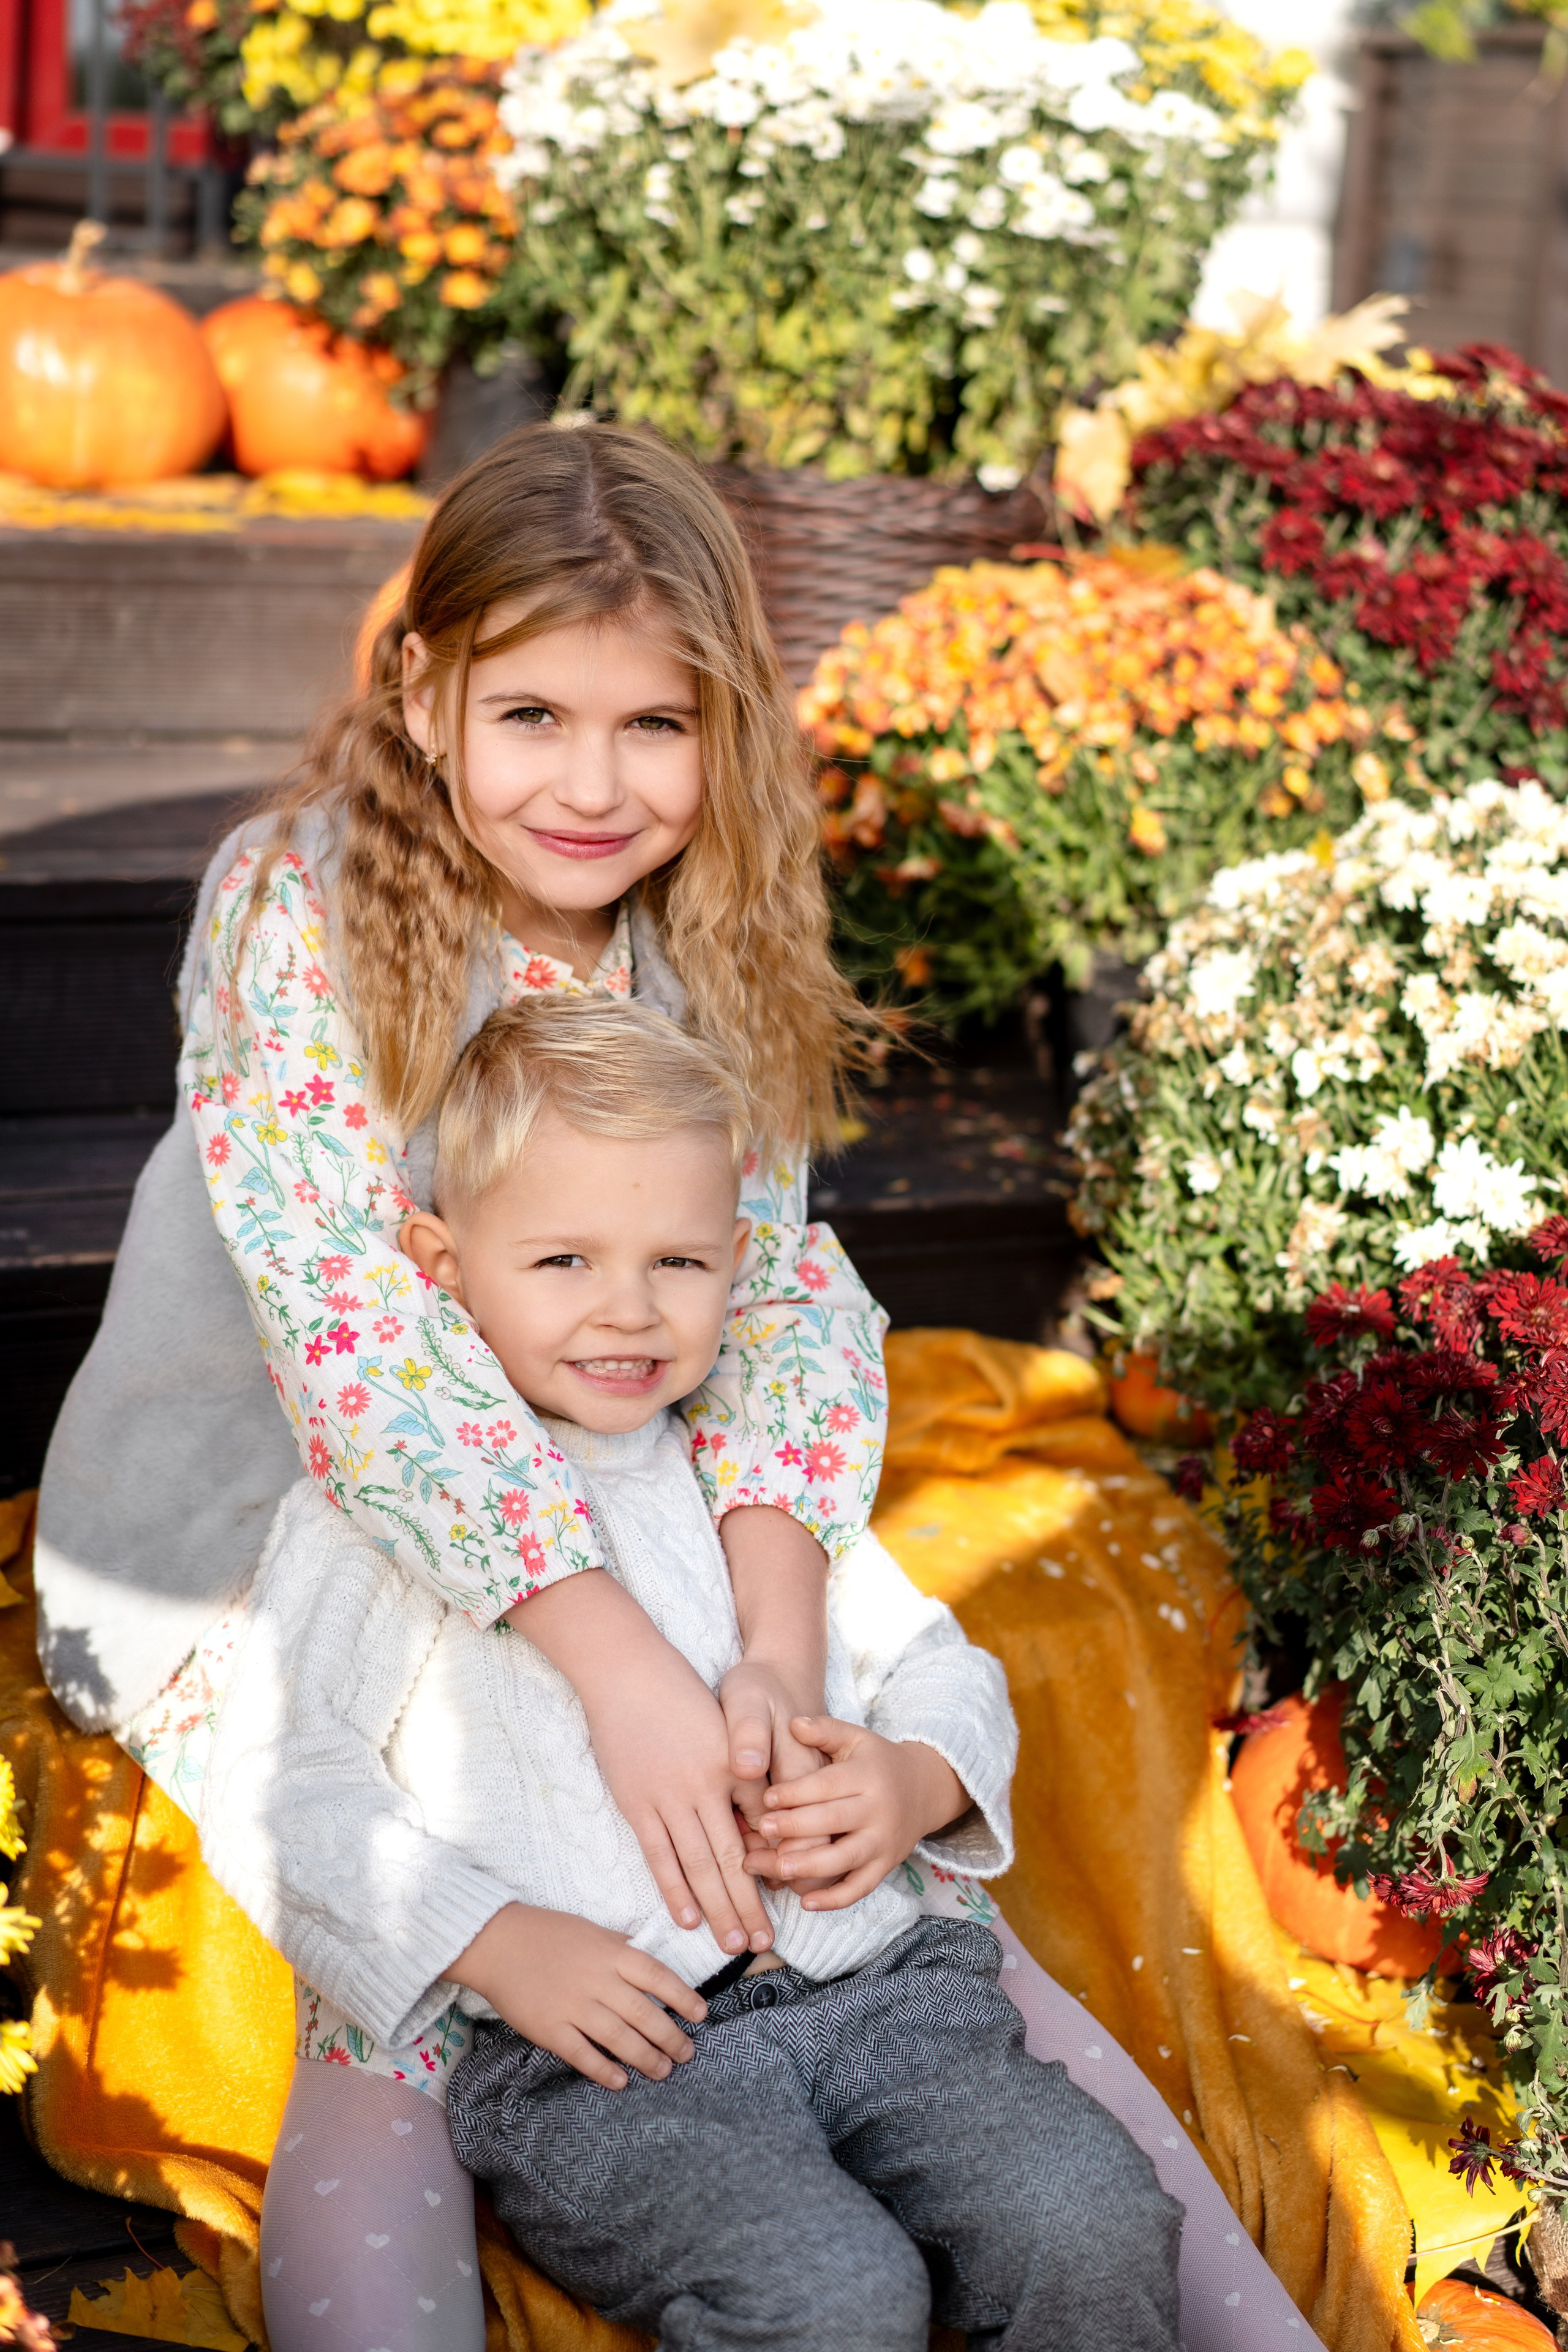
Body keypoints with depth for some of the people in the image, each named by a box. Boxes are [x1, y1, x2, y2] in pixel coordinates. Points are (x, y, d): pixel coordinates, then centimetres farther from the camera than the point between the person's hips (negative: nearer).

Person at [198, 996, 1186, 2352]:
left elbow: (938, 1663, 24)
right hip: (594, 2053, -4)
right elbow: (278, 1795, 0)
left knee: (1096, 2226, -19)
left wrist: (915, 1781, -1)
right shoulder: (375, 1517, 5)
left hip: (878, 1984, 5)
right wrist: (496, 1942, -13)